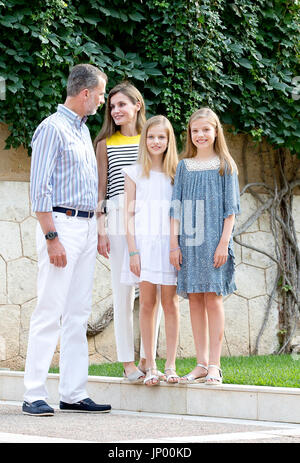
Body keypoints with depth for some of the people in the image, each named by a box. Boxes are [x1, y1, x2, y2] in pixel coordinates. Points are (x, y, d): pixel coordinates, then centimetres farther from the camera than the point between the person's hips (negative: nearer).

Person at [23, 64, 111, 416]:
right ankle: (34, 396, -8)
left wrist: (97, 232, 17)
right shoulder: (52, 128, -8)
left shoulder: (84, 130, 18)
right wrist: (52, 238, -20)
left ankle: (73, 394, 9)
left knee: (78, 314, 7)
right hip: (61, 224, -9)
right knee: (50, 313, -9)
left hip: (86, 227, 9)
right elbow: (40, 188, -14)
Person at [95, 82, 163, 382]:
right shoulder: (105, 144, 10)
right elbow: (101, 189, 8)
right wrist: (101, 229, -1)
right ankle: (127, 361, 2)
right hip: (119, 215, -1)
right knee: (123, 290, -2)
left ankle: (147, 358, 6)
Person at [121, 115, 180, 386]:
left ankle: (171, 366, 3)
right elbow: (129, 214, 4)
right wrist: (133, 250, -5)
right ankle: (150, 367, 3)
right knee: (147, 303, -1)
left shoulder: (176, 173, 9)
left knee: (170, 302, -1)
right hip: (144, 241, -1)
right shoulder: (135, 173, 6)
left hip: (169, 241, 1)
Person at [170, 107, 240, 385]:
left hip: (214, 240, -3)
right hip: (188, 241, 3)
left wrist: (224, 242, -8)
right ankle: (202, 364, 8)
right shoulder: (184, 167, 12)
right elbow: (176, 207, 11)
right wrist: (174, 244, 4)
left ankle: (214, 365, -3)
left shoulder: (225, 166, 4)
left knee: (213, 298, -6)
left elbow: (230, 208, 1)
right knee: (195, 300, 3)